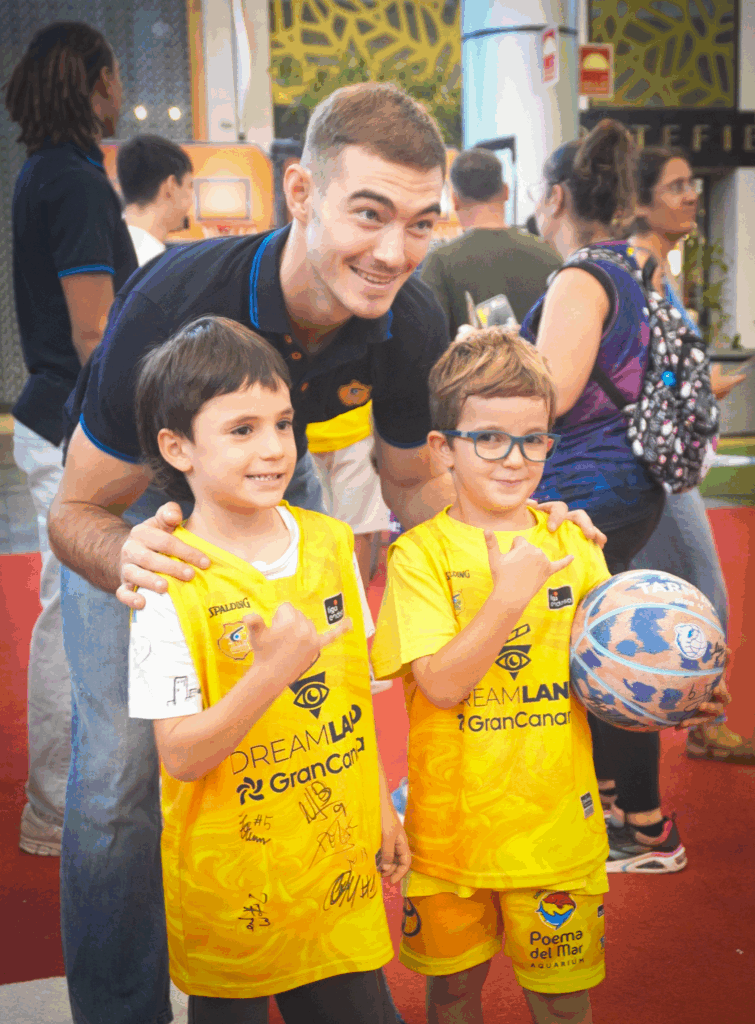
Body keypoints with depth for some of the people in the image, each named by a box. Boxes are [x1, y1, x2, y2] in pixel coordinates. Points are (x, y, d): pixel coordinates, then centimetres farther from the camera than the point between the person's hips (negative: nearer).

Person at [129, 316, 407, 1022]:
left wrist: (381, 806, 13)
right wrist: (273, 671, -31)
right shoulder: (171, 585, -19)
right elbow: (180, 756, -20)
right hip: (230, 882, -4)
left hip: (340, 862, 4)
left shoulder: (330, 543, -2)